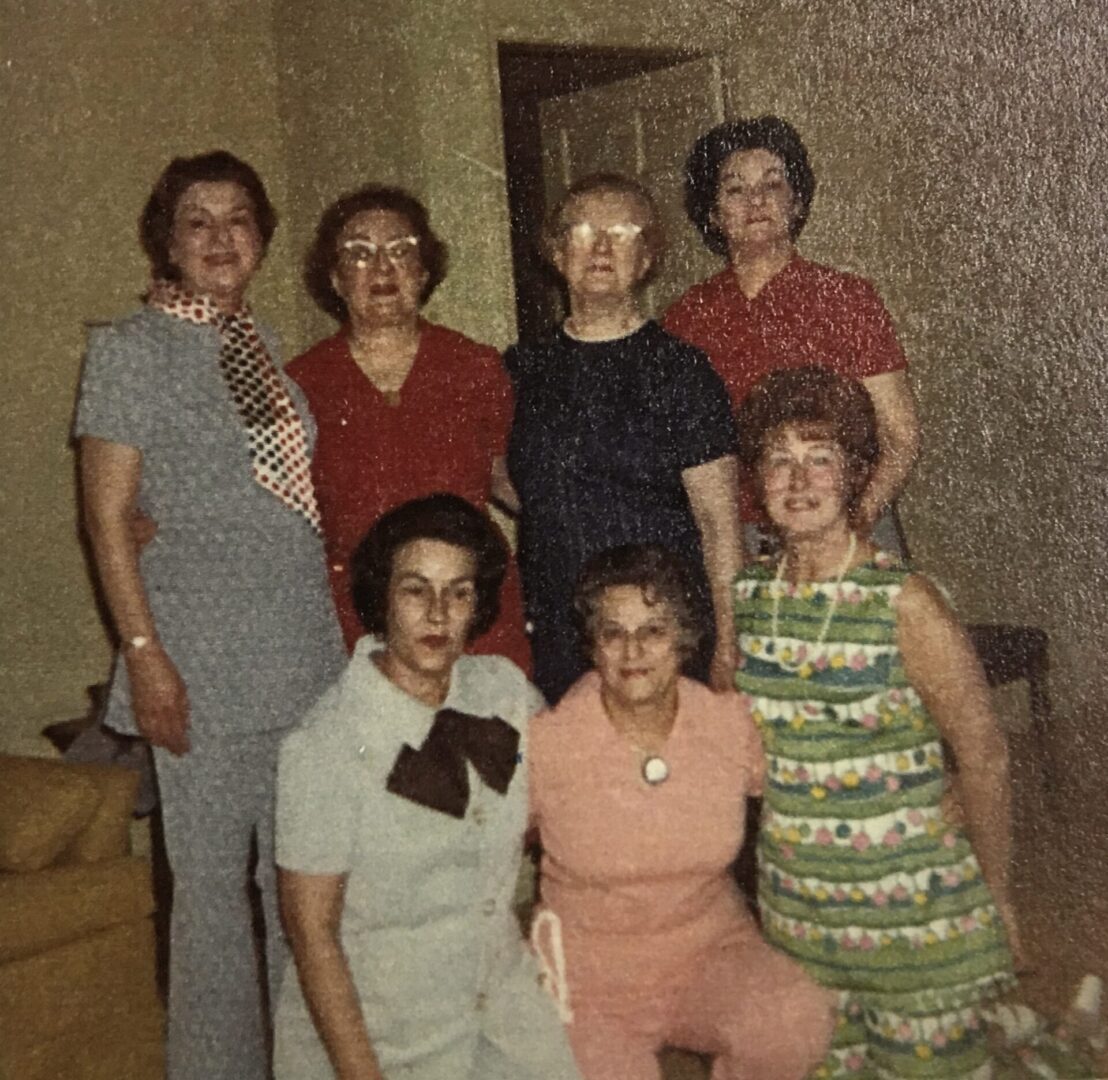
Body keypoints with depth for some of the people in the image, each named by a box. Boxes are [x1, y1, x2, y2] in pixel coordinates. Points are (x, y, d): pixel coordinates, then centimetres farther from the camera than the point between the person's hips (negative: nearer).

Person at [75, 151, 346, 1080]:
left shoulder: (262, 342, 13)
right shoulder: (130, 349, -4)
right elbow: (108, 518, -7)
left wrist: (334, 616, 13)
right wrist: (145, 656, -14)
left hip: (307, 649, 6)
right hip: (206, 658, -5)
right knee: (213, 883, 3)